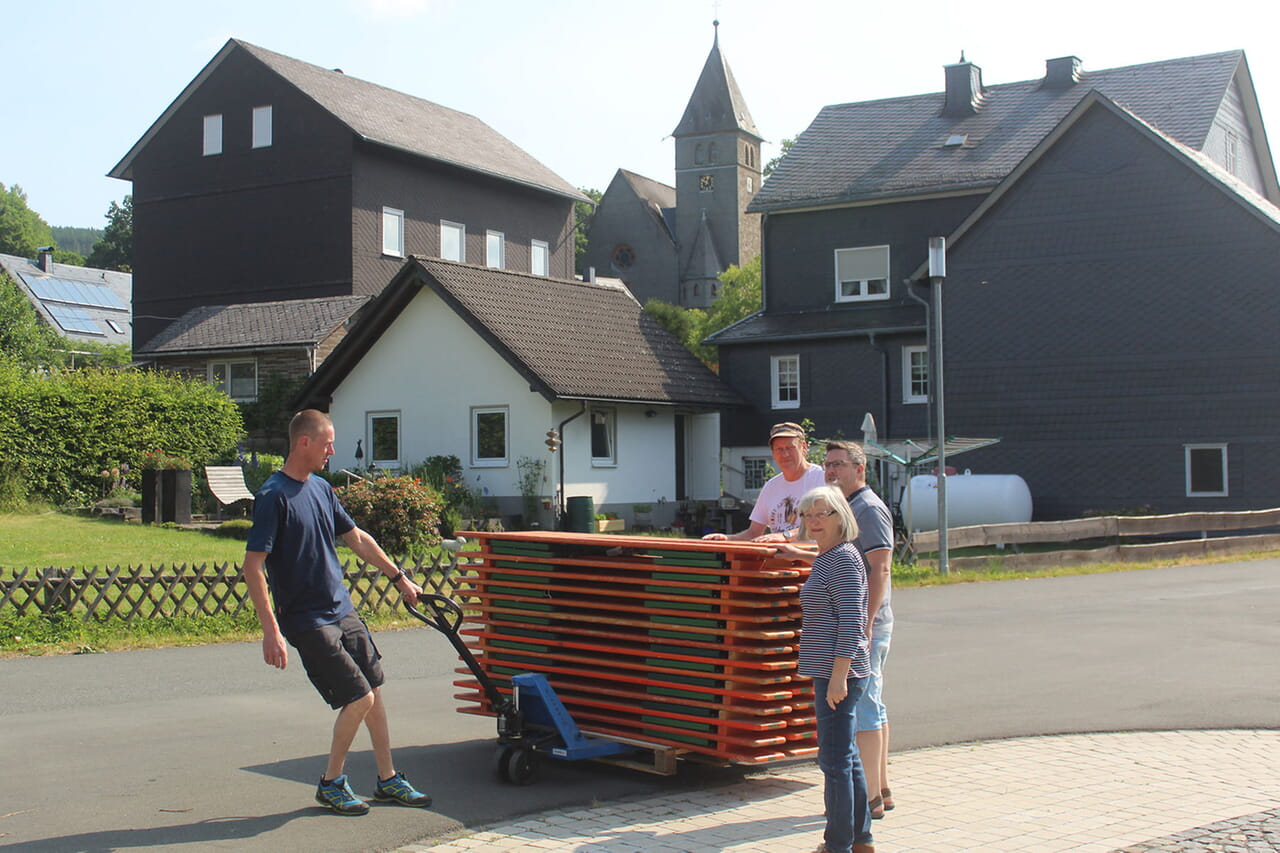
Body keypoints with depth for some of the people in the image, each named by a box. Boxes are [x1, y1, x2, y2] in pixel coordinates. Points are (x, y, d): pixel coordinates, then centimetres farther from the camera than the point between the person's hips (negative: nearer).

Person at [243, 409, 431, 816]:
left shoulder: (321, 489, 9)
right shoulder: (274, 496, -16)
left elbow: (357, 539, 21)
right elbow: (253, 566, -19)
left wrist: (399, 578, 24)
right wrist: (271, 631, -24)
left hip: (342, 611, 8)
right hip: (308, 620, -8)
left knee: (373, 692, 10)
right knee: (359, 698, -9)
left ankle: (388, 780, 23)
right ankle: (331, 784, 9)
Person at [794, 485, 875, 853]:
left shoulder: (844, 559, -14)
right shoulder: (826, 559, 17)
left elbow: (851, 622, -20)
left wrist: (839, 676, -23)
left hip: (839, 673, -11)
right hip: (829, 672, 11)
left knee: (835, 759, -5)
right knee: (845, 757, 16)